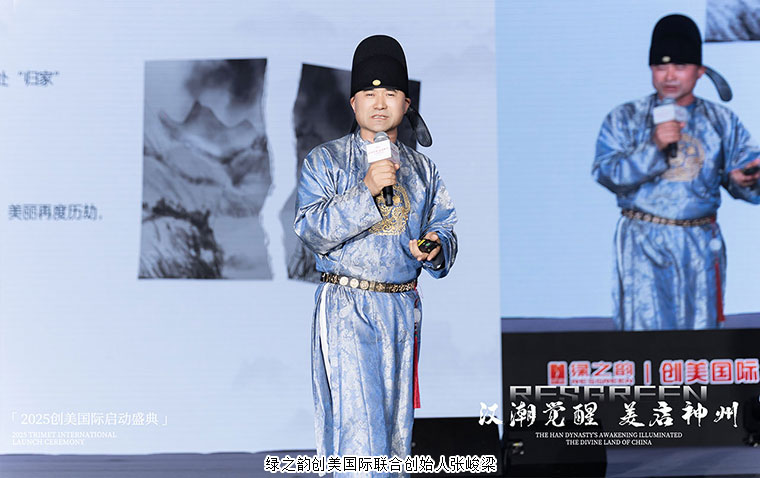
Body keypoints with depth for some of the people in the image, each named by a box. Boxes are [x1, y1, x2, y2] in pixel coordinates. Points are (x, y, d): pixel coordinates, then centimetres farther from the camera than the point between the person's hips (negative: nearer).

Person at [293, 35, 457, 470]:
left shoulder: (422, 168, 14)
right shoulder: (325, 161, 1)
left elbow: (445, 229, 15)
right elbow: (312, 231, -10)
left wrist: (436, 249, -8)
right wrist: (366, 191, -20)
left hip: (404, 309, 5)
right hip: (347, 309, -4)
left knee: (397, 431, 10)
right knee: (357, 431, -12)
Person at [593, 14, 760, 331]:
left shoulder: (722, 122, 11)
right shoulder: (625, 119, 5)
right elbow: (607, 173, -8)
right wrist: (653, 147, -21)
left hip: (701, 245, 3)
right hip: (643, 244, -2)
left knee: (700, 325, 5)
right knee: (645, 323, -10)